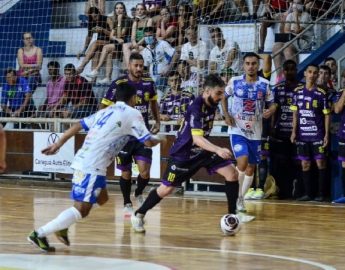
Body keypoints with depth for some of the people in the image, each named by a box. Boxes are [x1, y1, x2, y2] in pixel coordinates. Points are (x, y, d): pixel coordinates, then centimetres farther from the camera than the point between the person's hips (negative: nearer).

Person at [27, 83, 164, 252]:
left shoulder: (106, 111, 21)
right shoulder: (132, 114, 1)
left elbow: (78, 126, 18)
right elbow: (147, 142, -1)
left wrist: (58, 144, 21)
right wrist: (158, 140, 20)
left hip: (82, 161, 9)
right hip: (92, 166, -9)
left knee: (101, 198, 24)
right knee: (82, 209, -8)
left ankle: (62, 226, 15)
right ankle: (40, 234, -14)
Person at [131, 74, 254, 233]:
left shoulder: (212, 104, -3)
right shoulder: (196, 108, -28)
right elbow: (197, 138, -40)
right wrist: (218, 150, -53)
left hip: (203, 149, 7)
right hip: (184, 153, -7)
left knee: (232, 173, -10)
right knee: (166, 189, 0)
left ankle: (232, 215, -3)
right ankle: (139, 215, 20)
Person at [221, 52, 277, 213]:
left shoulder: (264, 84, -1)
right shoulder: (234, 82, -4)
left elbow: (272, 103, 6)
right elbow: (224, 97, 11)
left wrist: (270, 111, -17)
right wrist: (226, 115, -4)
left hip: (255, 132, 3)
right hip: (237, 130, -3)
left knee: (251, 167, 9)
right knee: (242, 163, -21)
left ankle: (240, 198, 26)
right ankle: (237, 196, -4)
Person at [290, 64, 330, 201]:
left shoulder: (321, 93, -1)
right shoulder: (298, 91, 7)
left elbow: (327, 115, 0)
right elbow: (295, 113, 11)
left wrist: (327, 134, -5)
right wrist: (294, 131, 4)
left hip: (317, 134, -3)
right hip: (302, 134, 3)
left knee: (320, 163, -3)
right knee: (305, 164, 5)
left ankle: (321, 194, 2)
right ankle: (308, 193, 12)